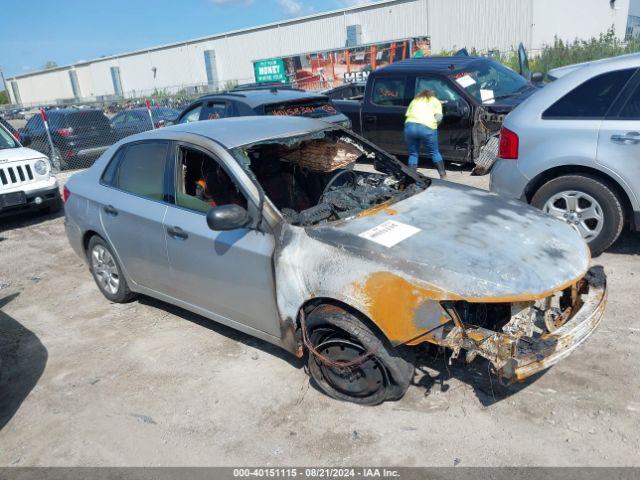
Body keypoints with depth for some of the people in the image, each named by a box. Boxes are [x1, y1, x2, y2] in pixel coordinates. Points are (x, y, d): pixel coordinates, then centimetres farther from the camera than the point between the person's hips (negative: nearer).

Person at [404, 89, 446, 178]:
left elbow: (407, 114, 20)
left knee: (413, 154, 13)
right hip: (427, 127, -2)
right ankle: (443, 175, 9)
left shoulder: (415, 100, 31)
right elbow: (438, 117, 8)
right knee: (434, 152, 11)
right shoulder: (435, 101, 23)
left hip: (410, 125, 2)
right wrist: (434, 125, 23)